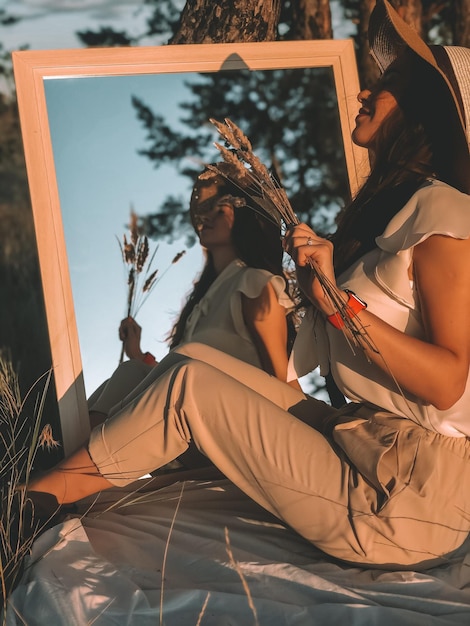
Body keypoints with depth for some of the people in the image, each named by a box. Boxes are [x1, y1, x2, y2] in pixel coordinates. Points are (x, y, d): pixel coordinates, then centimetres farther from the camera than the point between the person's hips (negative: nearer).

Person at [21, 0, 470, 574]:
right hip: (363, 443, 9)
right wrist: (314, 275, 2)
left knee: (192, 382, -8)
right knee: (194, 359, 2)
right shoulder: (393, 207, 14)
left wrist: (338, 300, -27)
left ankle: (53, 486, 10)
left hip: (410, 493, -8)